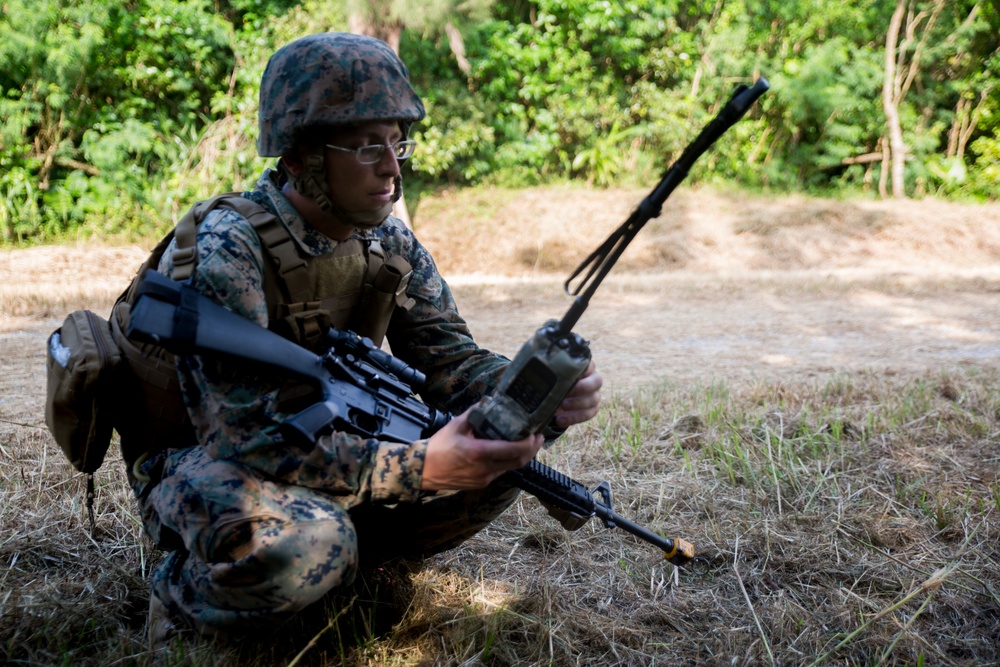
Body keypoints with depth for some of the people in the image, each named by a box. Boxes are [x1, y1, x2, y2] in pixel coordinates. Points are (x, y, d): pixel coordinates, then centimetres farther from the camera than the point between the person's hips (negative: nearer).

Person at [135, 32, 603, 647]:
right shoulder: (225, 253, -26)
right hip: (205, 461, -6)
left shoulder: (392, 247, -3)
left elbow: (451, 359, -6)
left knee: (498, 457, -10)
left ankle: (324, 563, 1)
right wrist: (417, 469, -40)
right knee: (297, 545, -39)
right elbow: (253, 437, -31)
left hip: (326, 451, 7)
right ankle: (184, 594, -6)